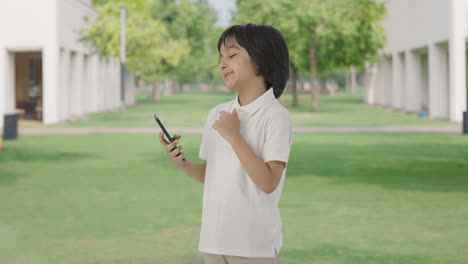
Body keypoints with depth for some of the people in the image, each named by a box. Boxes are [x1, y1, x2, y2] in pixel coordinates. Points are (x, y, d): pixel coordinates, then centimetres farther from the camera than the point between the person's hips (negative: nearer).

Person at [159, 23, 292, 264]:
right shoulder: (216, 114, 8)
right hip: (216, 239, 6)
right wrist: (182, 163, -3)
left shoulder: (275, 116, -12)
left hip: (255, 243, -6)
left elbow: (268, 182, -19)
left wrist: (234, 136, -19)